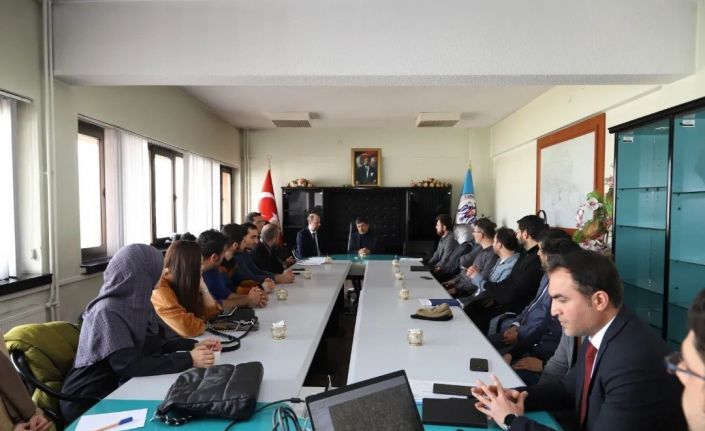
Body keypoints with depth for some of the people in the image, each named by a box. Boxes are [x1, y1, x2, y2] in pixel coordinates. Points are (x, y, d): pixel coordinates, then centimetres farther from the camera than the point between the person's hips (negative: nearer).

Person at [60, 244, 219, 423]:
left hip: (115, 387, 7)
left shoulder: (137, 303, 0)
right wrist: (188, 360, -30)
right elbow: (130, 366, -31)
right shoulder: (107, 312, -25)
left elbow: (156, 340, 5)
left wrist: (193, 346, -10)